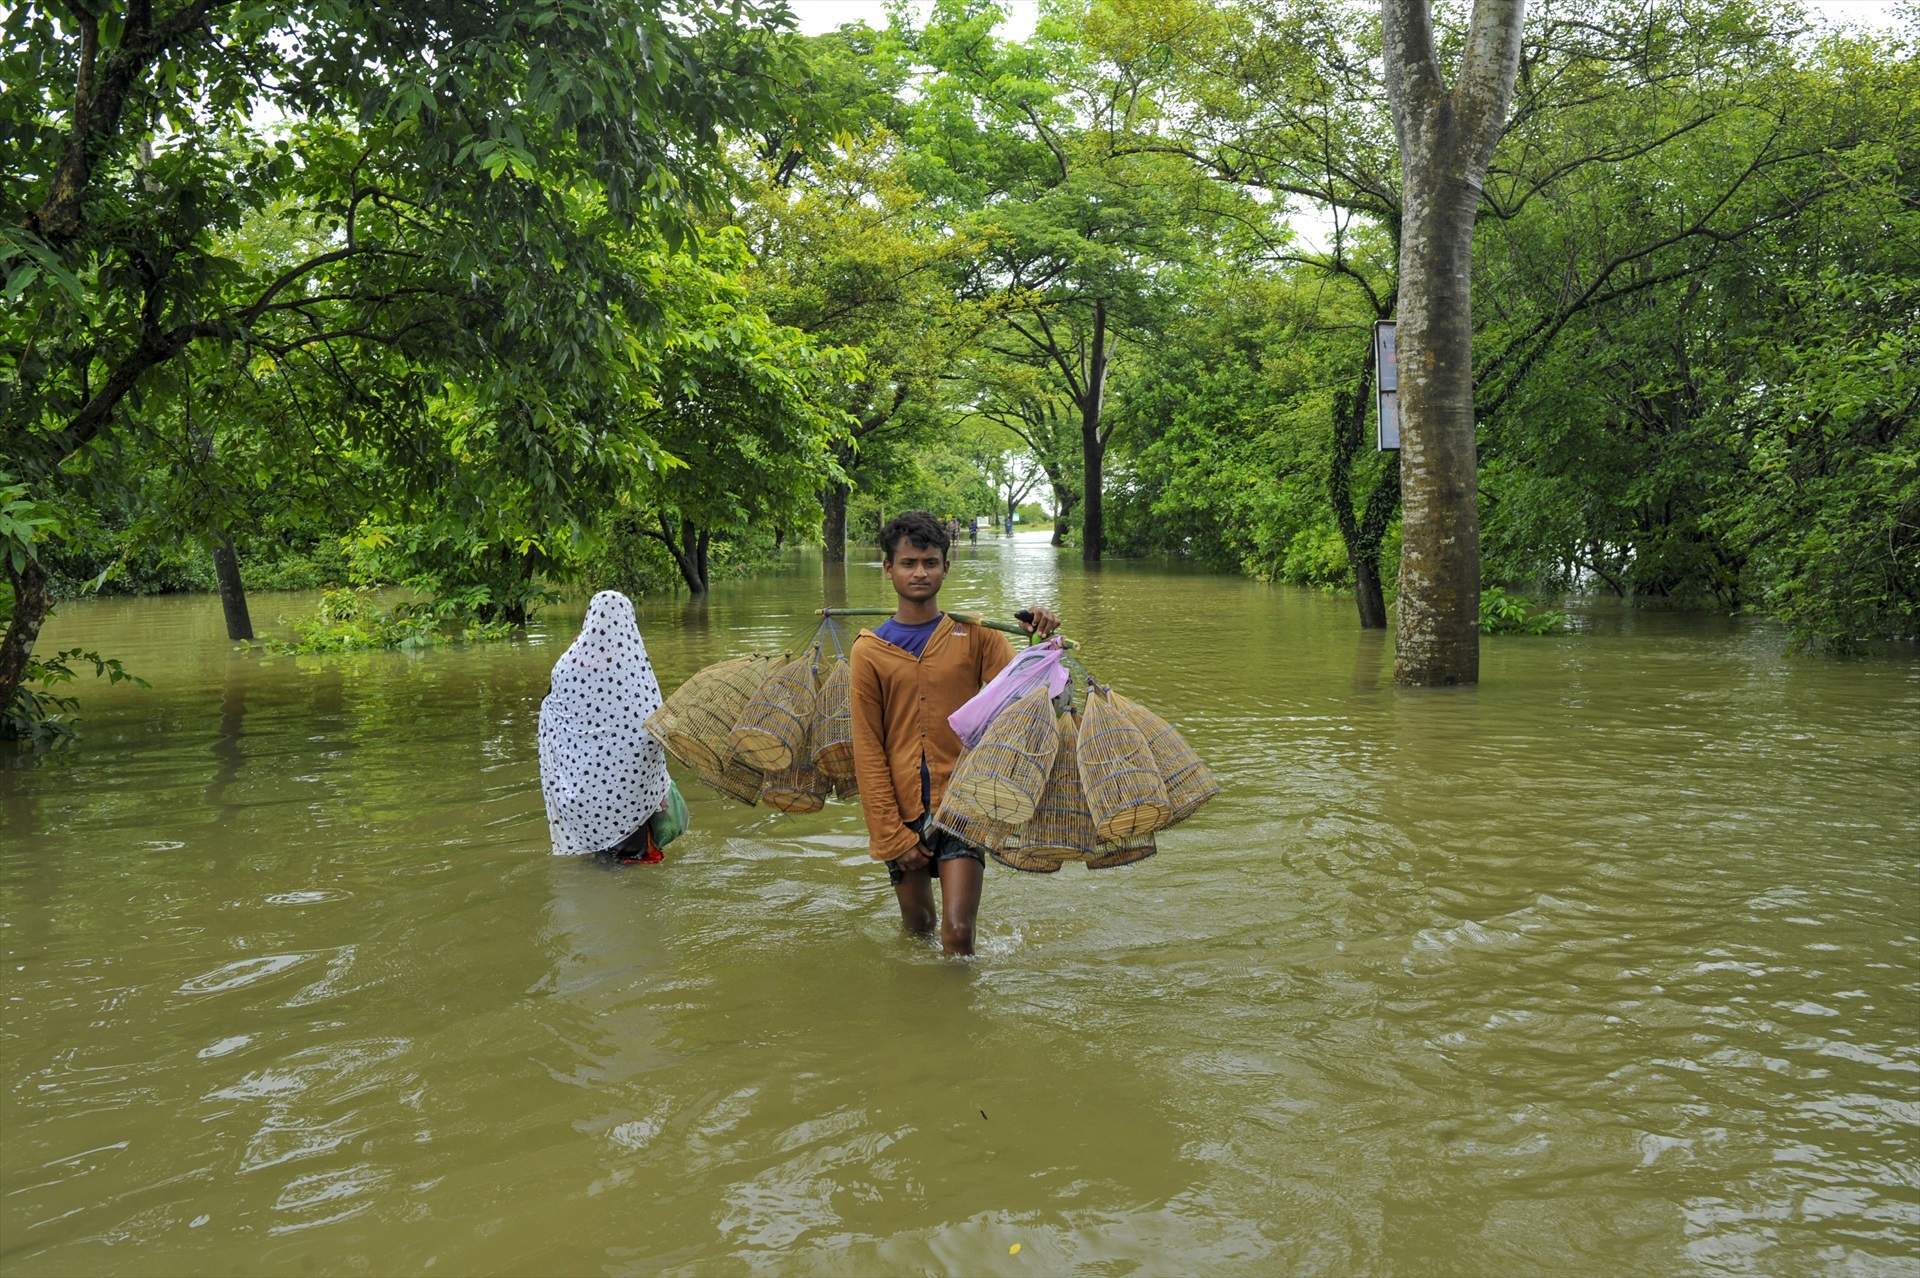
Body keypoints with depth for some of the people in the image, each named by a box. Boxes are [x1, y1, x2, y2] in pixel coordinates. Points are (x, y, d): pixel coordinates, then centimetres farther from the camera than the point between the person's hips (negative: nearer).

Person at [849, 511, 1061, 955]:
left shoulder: (974, 634, 1)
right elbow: (868, 751, -1)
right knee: (917, 927, 14)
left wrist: (1045, 646, -27)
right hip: (903, 811, 1)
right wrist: (892, 835, -4)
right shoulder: (870, 649, 0)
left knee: (958, 931, -11)